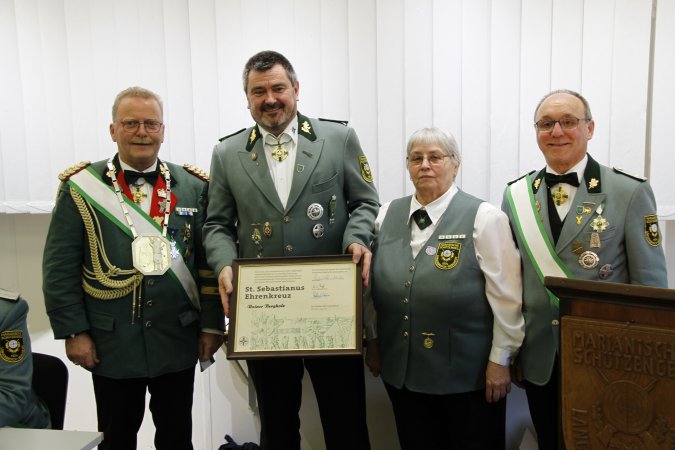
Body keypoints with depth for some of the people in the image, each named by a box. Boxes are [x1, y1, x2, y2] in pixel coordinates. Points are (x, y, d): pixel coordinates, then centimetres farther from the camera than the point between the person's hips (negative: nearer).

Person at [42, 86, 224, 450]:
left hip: (178, 340, 1)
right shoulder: (81, 187, -2)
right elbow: (60, 267, -2)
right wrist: (72, 331, -6)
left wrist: (213, 324, 0)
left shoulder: (193, 186, 2)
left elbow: (209, 260, 1)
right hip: (111, 343, -1)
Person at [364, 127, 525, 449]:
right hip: (401, 370, 4)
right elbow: (373, 285, 10)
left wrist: (500, 360, -9)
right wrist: (373, 340, 11)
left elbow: (506, 296, -9)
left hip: (468, 374, -4)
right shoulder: (387, 215, 4)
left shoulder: (484, 218, -9)